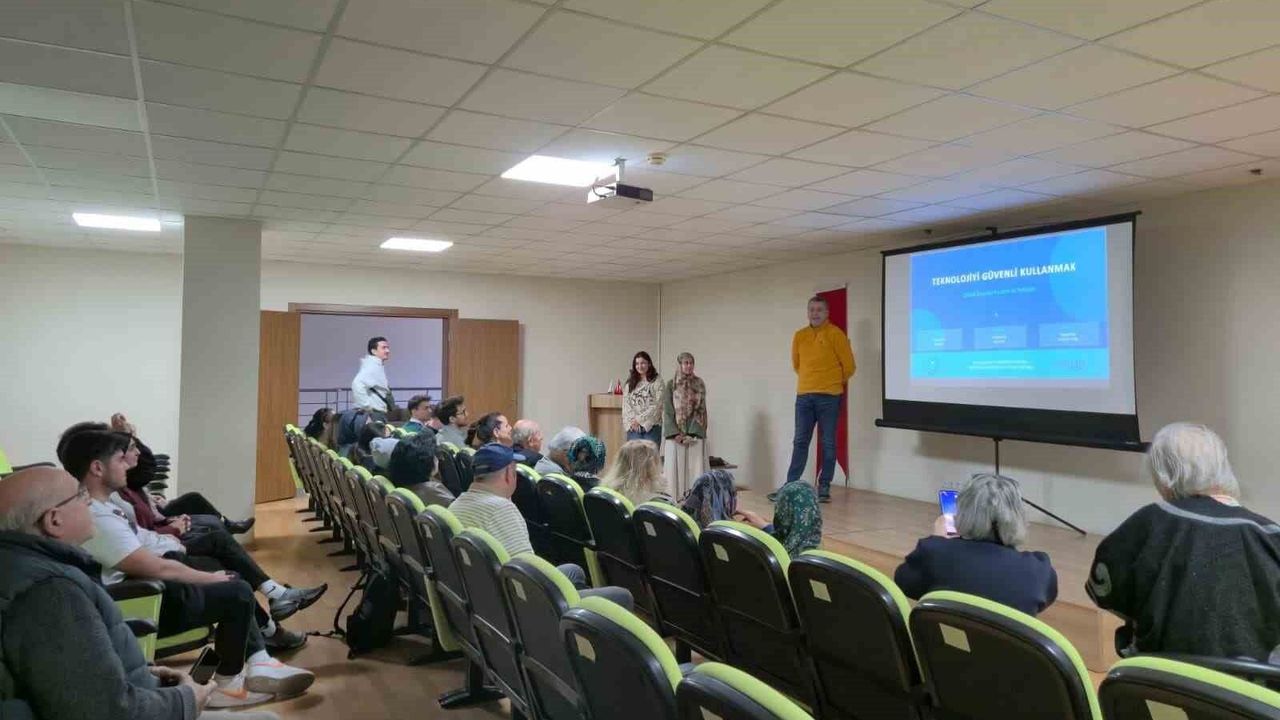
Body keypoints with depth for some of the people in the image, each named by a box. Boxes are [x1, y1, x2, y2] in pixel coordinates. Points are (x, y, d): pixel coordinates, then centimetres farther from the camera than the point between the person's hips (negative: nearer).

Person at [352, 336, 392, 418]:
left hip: (380, 412, 10)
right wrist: (367, 406, -23)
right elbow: (358, 385, -29)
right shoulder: (372, 367, -14)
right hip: (374, 414, -10)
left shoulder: (380, 366, 15)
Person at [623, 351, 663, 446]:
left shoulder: (657, 381, 2)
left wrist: (639, 419, -9)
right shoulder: (630, 383, 15)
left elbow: (657, 405, -6)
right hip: (633, 427, 3)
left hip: (651, 426, -3)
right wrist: (632, 420, -8)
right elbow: (626, 404, 8)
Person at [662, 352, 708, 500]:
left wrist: (692, 434, -9)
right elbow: (667, 411, -1)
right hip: (675, 434, -1)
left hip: (695, 435, 1)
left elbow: (701, 410, 1)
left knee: (695, 468, -3)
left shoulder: (699, 384, 7)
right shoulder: (671, 385, 4)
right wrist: (676, 434, -11)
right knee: (675, 468, -1)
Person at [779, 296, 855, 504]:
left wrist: (833, 383, 11)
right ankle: (790, 486, 7)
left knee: (828, 444, 1)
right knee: (800, 442, 5)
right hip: (804, 396, 4)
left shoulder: (835, 334, -6)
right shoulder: (799, 336, 8)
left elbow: (849, 366, -2)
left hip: (829, 397, -4)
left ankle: (824, 487, 8)